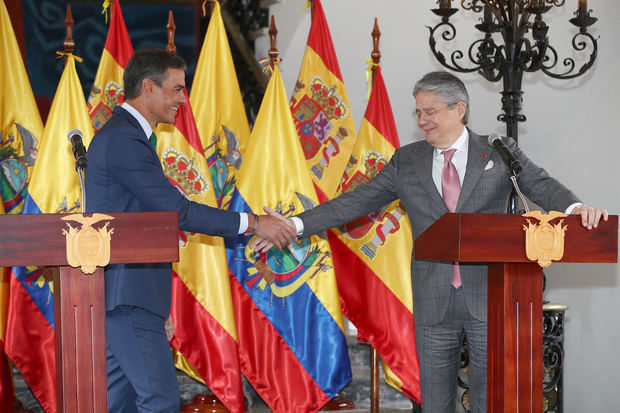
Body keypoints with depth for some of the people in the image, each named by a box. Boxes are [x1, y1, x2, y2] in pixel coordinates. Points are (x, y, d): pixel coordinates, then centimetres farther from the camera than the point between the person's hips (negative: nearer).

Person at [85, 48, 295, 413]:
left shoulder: (121, 136, 20)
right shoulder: (124, 140, -15)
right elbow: (177, 211, -19)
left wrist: (159, 308, 22)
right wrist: (253, 223, -13)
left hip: (116, 295, 11)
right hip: (127, 297, -11)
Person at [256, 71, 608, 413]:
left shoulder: (499, 153, 4)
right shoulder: (407, 160, 11)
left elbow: (542, 185, -7)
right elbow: (358, 201, 9)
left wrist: (575, 208, -31)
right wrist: (294, 225, 1)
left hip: (489, 298, -2)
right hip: (434, 303, 2)